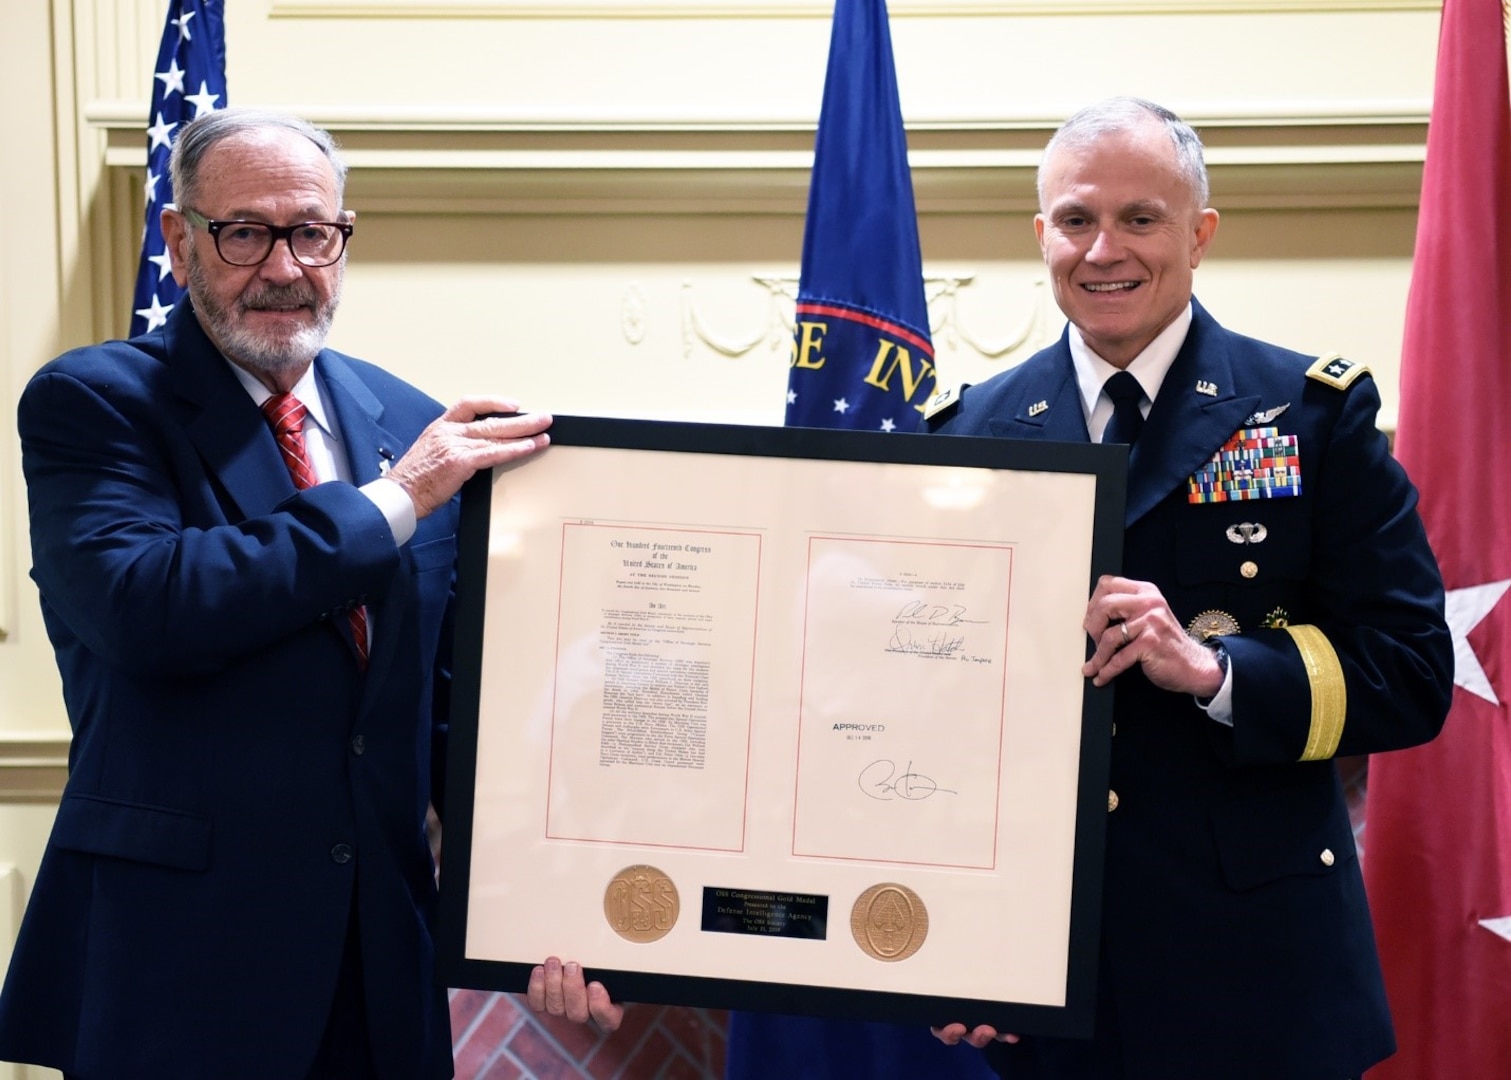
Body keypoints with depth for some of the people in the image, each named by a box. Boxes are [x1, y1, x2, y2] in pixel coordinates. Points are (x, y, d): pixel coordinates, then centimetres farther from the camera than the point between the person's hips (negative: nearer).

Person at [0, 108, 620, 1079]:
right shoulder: (90, 402, -6)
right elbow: (138, 605, -24)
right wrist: (392, 499, -18)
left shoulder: (412, 423, 6)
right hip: (176, 954, -4)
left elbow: (458, 696, 6)